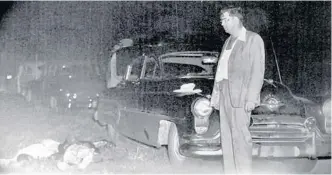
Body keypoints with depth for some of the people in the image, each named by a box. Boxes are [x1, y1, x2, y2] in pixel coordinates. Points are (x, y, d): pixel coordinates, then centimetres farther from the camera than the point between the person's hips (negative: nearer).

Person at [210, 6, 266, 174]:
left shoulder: (254, 39, -2)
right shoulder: (228, 41, 19)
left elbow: (258, 70, -9)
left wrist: (252, 97, -16)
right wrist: (215, 94, 14)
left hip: (240, 93, -7)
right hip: (224, 91, 7)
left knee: (240, 134, -9)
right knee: (226, 134, 7)